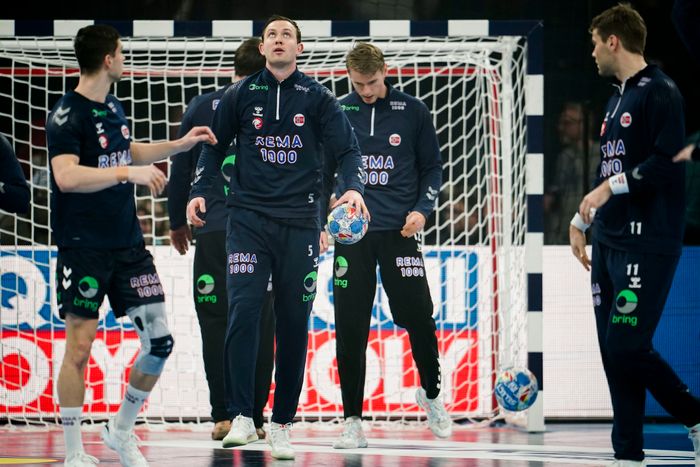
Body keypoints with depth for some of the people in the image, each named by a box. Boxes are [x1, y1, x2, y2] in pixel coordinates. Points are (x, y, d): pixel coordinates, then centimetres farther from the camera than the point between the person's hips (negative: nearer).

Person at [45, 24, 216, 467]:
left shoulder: (114, 107, 13)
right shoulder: (67, 114, -12)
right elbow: (67, 176, -25)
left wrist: (180, 144, 30)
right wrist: (129, 172, -26)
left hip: (128, 243, 8)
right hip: (84, 249, -8)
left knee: (160, 342, 3)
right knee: (80, 345, -3)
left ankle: (121, 431, 21)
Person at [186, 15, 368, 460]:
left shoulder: (318, 98, 5)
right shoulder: (241, 96, 6)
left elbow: (347, 148, 2)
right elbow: (215, 147, 15)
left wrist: (354, 187, -16)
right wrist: (199, 191, 2)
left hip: (300, 223, 1)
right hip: (248, 220, -1)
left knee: (294, 324, 3)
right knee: (243, 311, -16)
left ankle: (282, 425, 11)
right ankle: (242, 418, -16)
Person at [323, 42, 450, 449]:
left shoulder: (413, 112, 2)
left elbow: (433, 166, 8)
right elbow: (324, 171, 13)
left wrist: (422, 209, -7)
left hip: (400, 231, -1)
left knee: (418, 318, -2)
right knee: (351, 330, -2)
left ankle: (431, 393, 26)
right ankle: (353, 420, 5)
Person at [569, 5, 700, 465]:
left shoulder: (659, 93, -9)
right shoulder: (616, 99, 20)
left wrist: (614, 185, -20)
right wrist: (582, 220, 24)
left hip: (647, 244, -9)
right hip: (609, 242, 9)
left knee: (628, 346, -14)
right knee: (613, 350, 4)